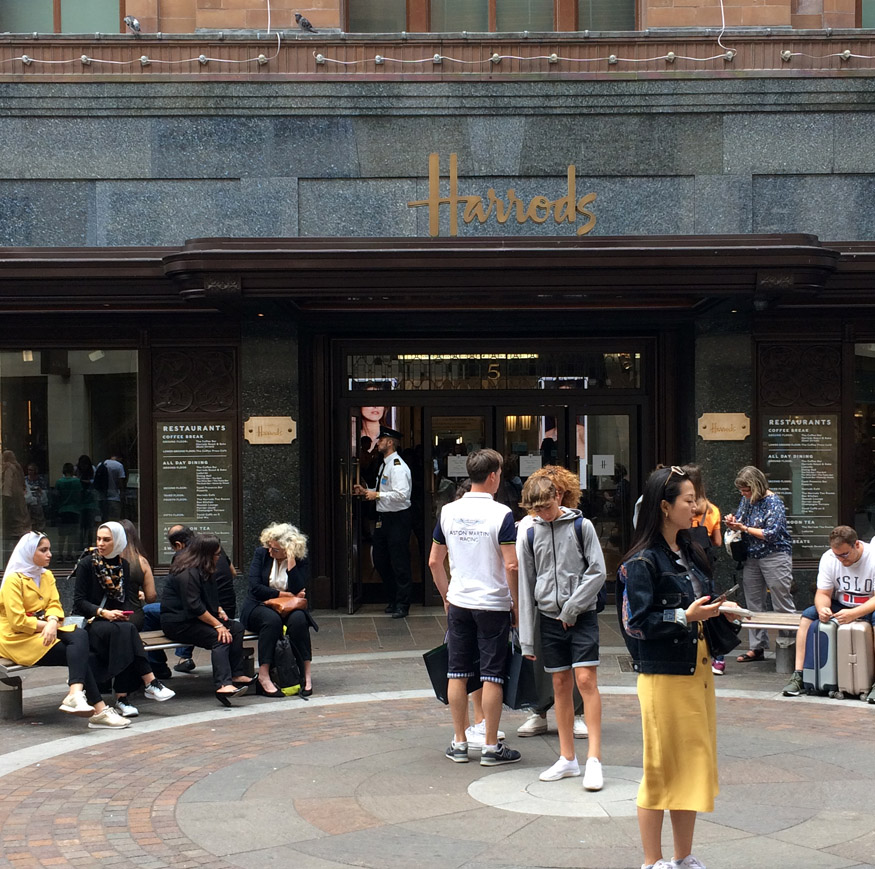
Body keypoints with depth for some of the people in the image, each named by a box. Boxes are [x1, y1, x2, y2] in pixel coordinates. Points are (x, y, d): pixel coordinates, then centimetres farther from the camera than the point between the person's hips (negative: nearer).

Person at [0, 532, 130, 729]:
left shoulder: (47, 576, 16)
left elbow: (55, 606, 5)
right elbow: (17, 621, -17)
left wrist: (53, 622, -18)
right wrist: (46, 625, -13)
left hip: (45, 631, 7)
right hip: (19, 639, -7)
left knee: (80, 636, -27)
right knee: (81, 654, -25)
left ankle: (76, 694, -46)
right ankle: (98, 709, -33)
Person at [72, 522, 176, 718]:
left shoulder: (123, 565, 13)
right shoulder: (86, 564, -1)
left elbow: (130, 598, 11)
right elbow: (79, 601, -5)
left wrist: (124, 614, -10)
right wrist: (103, 613, -19)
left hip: (115, 620, 4)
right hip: (89, 622, -4)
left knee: (125, 631, -33)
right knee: (125, 631, -34)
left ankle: (122, 698, -36)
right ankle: (150, 683, -35)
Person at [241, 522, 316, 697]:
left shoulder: (300, 562, -2)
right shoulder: (261, 554, 0)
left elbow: (298, 591, -18)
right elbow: (255, 588, -9)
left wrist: (291, 562, -22)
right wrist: (285, 595, -12)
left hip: (288, 610, 1)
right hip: (259, 607, -1)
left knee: (298, 619, -34)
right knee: (272, 619, -36)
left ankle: (307, 673, -29)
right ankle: (263, 676, -37)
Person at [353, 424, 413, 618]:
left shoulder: (398, 466, -16)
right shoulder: (384, 465, 15)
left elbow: (401, 494, -25)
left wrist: (377, 495, -18)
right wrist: (366, 491, 12)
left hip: (397, 518, -10)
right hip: (383, 517, 10)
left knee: (399, 563, -3)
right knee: (380, 561, 15)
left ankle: (402, 604, 5)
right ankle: (393, 599, 28)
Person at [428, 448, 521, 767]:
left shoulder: (448, 511, 3)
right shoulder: (501, 514, -12)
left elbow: (434, 561, 8)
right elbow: (511, 566, -15)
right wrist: (516, 603, -4)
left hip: (458, 604, 4)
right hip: (493, 605, -4)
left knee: (458, 672, 9)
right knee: (492, 675, 2)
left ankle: (459, 743, 17)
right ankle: (491, 746, 7)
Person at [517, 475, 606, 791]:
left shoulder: (581, 526, -3)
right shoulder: (528, 535, 5)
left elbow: (598, 572, -4)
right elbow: (526, 586, 7)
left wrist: (572, 607, -11)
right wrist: (527, 639, 5)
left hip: (582, 616, -3)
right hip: (550, 618, 3)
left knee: (586, 680, -12)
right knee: (561, 685, 7)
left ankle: (594, 758, -10)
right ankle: (568, 759, 14)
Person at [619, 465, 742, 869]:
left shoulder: (692, 555, 12)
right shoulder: (642, 563, -13)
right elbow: (635, 623, -17)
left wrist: (723, 614, 3)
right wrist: (684, 616, -22)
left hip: (697, 673, 8)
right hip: (663, 677, -8)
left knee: (694, 765, 13)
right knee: (661, 768, 0)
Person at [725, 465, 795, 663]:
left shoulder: (773, 502, -14)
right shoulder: (747, 500, 9)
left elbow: (772, 534, -19)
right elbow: (740, 519, 19)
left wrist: (744, 528, -15)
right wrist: (733, 522, -5)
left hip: (775, 556, -8)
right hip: (752, 557, 8)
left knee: (782, 605, -5)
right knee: (753, 604, 9)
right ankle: (757, 647, 15)